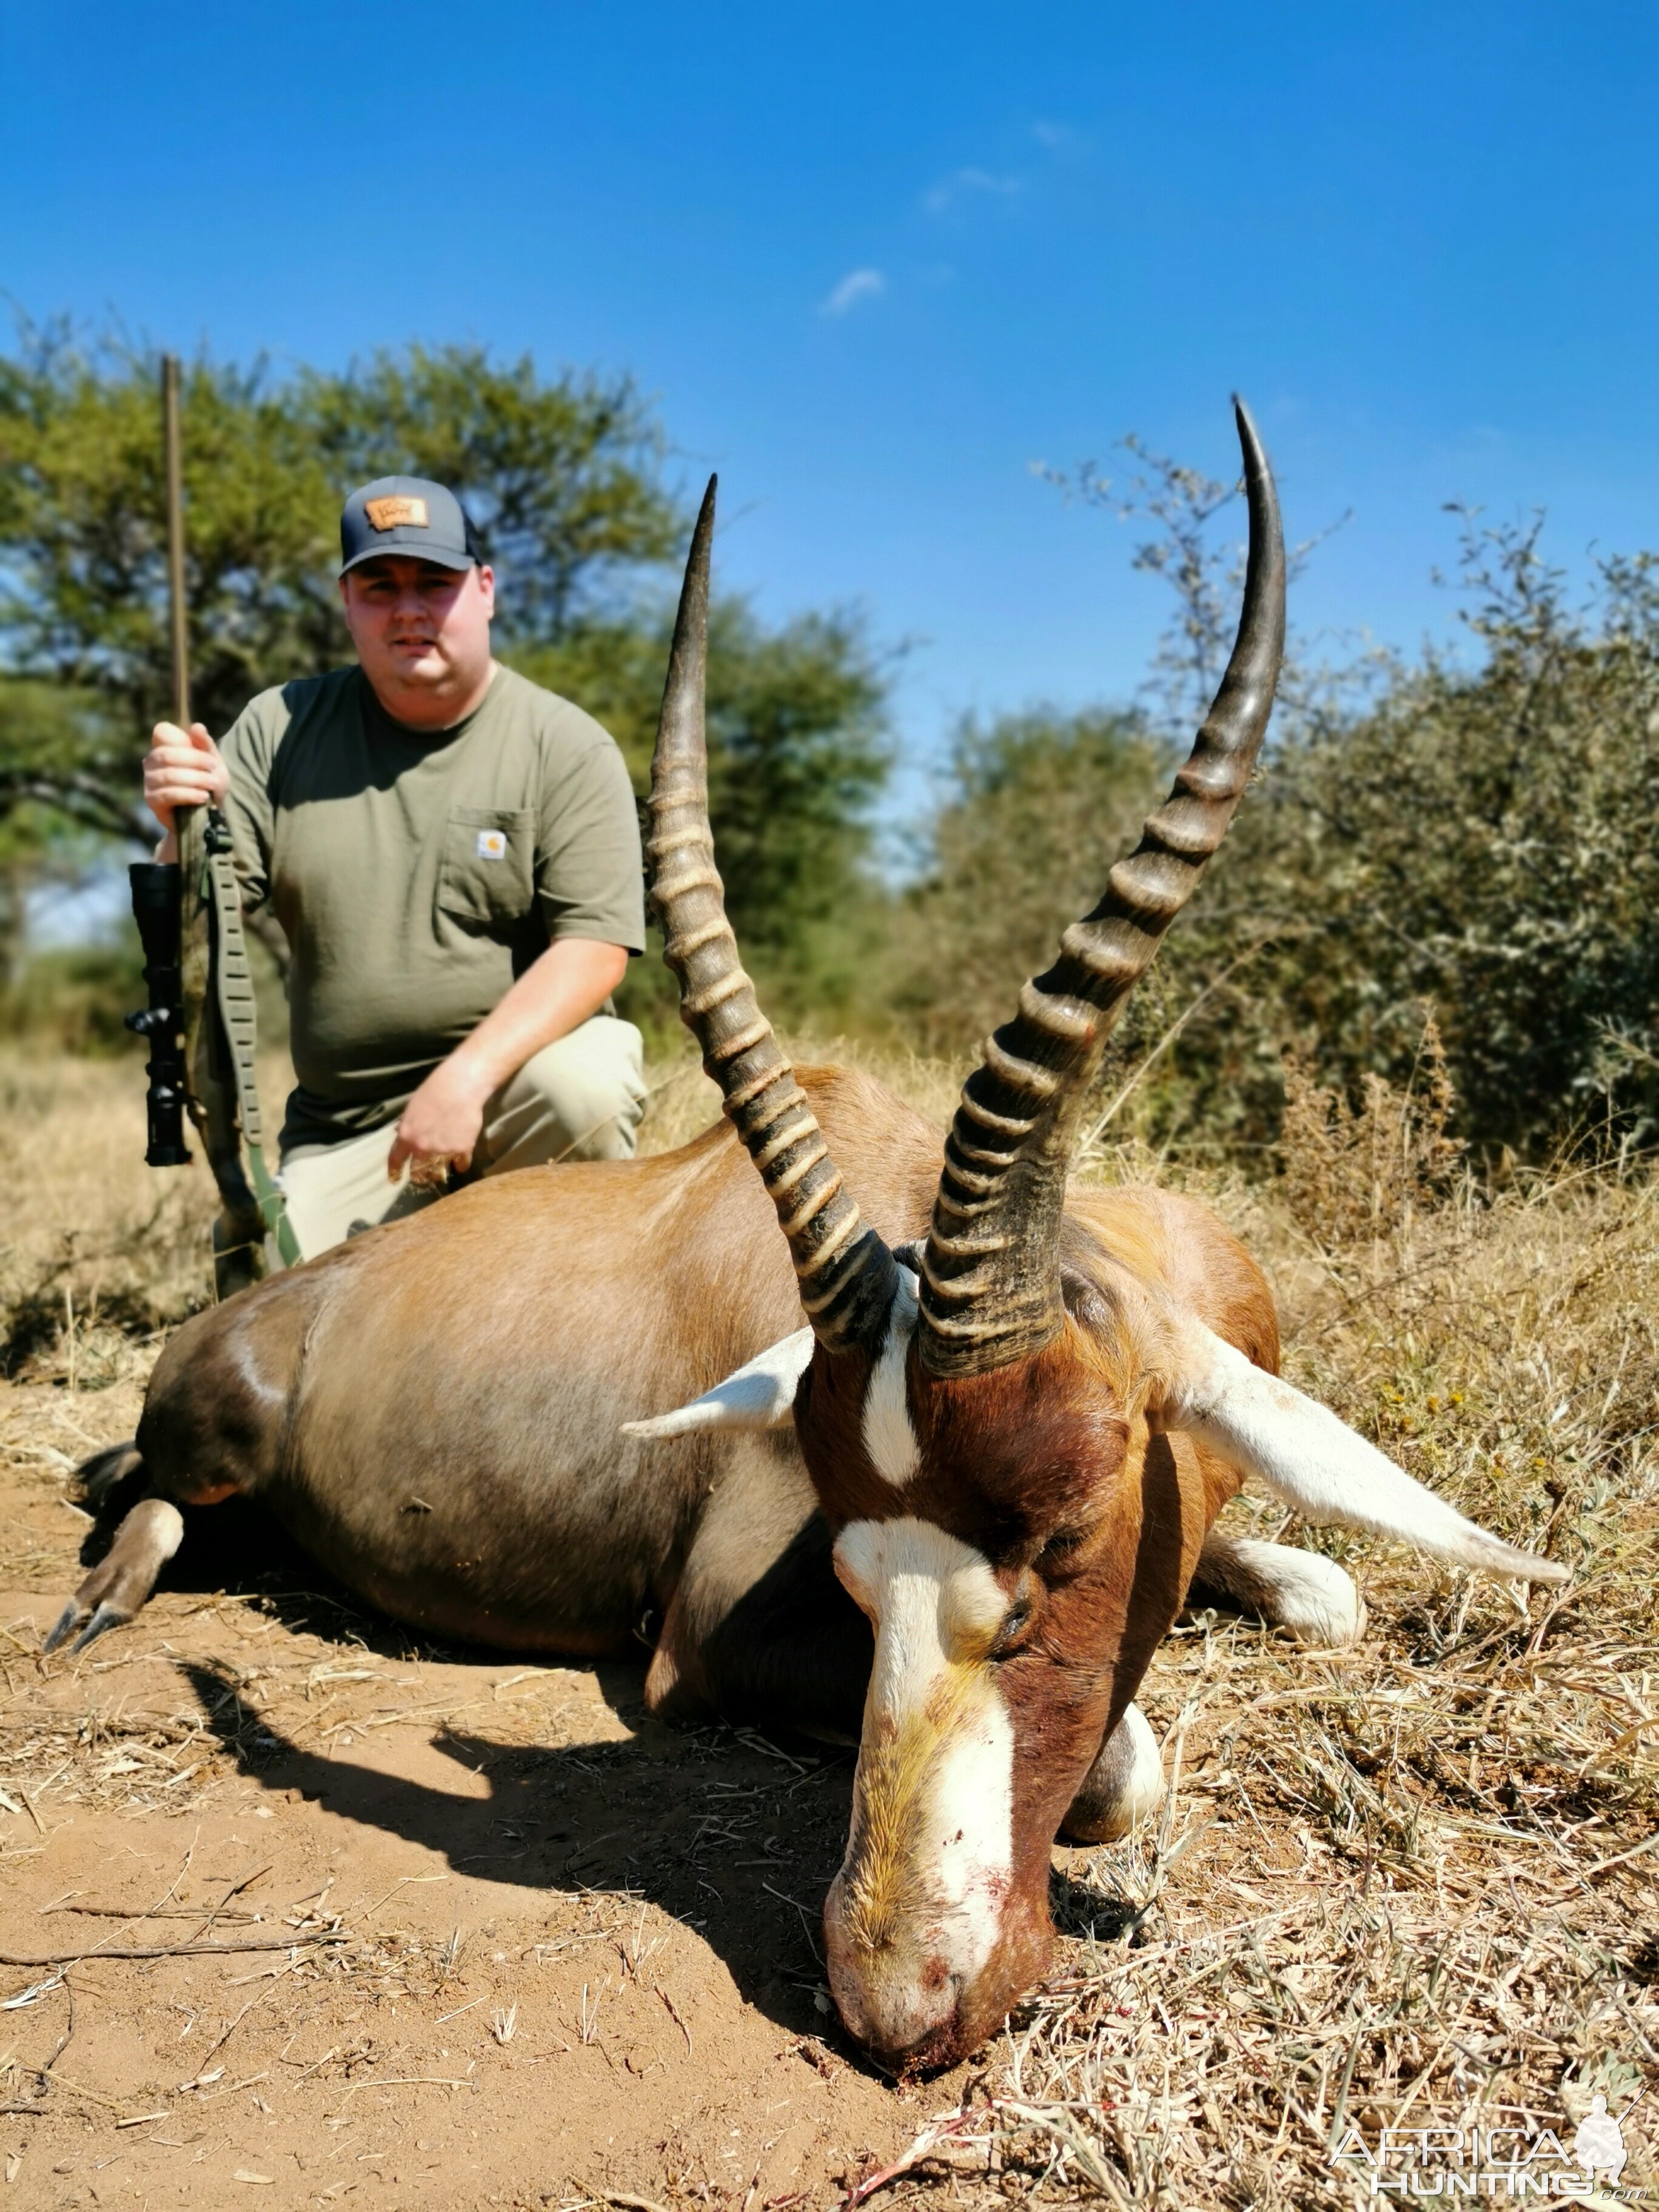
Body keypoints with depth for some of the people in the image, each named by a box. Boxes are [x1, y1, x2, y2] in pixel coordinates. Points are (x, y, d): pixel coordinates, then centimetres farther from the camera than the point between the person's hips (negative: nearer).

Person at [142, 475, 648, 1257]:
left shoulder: (567, 746, -5)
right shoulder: (280, 729, 5)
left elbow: (594, 947, -13)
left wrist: (468, 1076, -26)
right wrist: (185, 833, -20)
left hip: (516, 1067, -2)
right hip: (345, 1133, 3)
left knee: (586, 1084, -33)